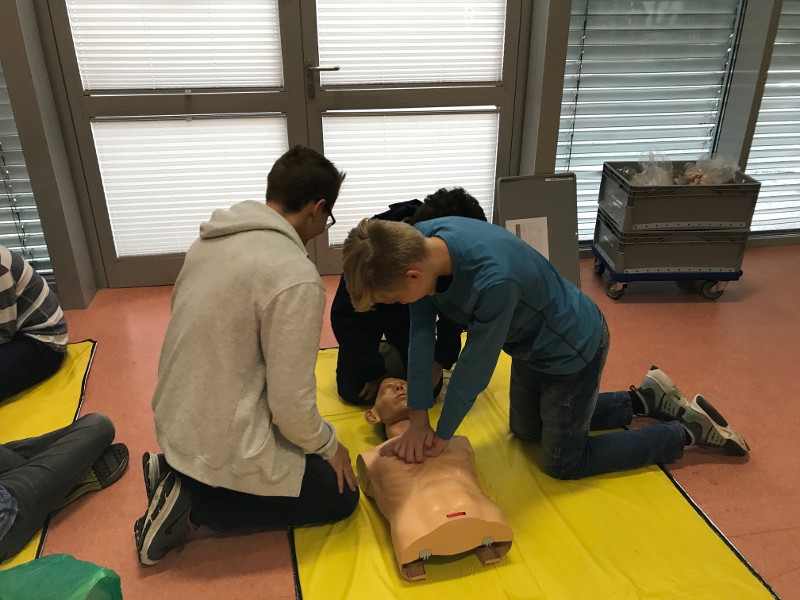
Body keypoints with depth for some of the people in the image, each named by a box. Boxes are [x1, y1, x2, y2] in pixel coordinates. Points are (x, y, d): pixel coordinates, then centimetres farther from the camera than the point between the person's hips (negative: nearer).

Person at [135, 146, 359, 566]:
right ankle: (193, 507, -1)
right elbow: (292, 403, -23)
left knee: (312, 444, 26)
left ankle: (177, 476, 12)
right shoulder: (296, 278, -26)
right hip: (223, 447, -8)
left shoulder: (212, 238, 0)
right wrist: (328, 446, -2)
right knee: (340, 496, 10)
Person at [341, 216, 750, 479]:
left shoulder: (493, 281, -44)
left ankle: (690, 430, 19)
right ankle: (643, 398, 33)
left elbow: (476, 367, -30)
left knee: (563, 463, 8)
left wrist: (441, 435, -13)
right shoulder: (419, 243, -21)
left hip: (573, 349, -8)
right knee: (526, 429, 26)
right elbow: (420, 334, -14)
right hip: (532, 344, 8)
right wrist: (417, 422, -11)